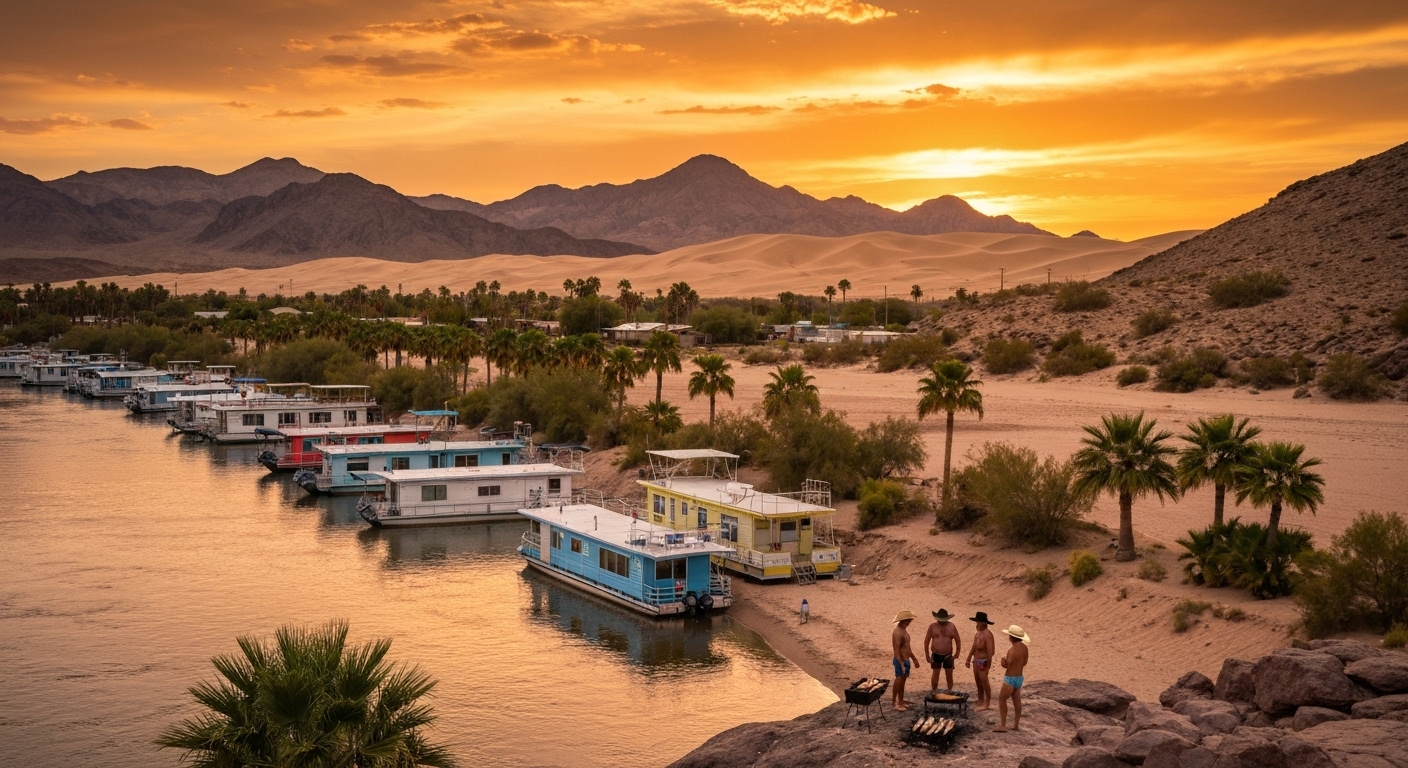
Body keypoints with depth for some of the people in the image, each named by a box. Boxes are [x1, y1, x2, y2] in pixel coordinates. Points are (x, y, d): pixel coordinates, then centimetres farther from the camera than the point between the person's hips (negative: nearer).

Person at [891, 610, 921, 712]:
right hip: (901, 661, -10)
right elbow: (896, 650, -24)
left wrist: (914, 659, 24)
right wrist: (902, 665, -27)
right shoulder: (898, 633, -21)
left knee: (902, 682, 15)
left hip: (906, 660, 10)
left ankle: (901, 702, 22)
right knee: (899, 682, -3)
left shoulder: (903, 630, 12)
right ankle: (896, 703, 3)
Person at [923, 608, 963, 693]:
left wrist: (957, 653, -1)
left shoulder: (951, 626, -3)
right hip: (936, 655, 0)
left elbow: (958, 640, 4)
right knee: (935, 674, 9)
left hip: (948, 655, 0)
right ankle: (933, 692, 21)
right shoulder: (933, 626, -5)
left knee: (949, 675, 4)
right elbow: (926, 641, -1)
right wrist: (927, 655, -3)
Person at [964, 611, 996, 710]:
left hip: (984, 661, -9)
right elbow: (974, 647, 19)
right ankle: (980, 700, 23)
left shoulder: (987, 634, -18)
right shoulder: (978, 633, 11)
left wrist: (989, 664, -24)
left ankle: (988, 702, 0)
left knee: (984, 680, -7)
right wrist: (969, 659, 21)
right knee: (977, 680, 13)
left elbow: (990, 650, -22)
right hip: (976, 660, 9)